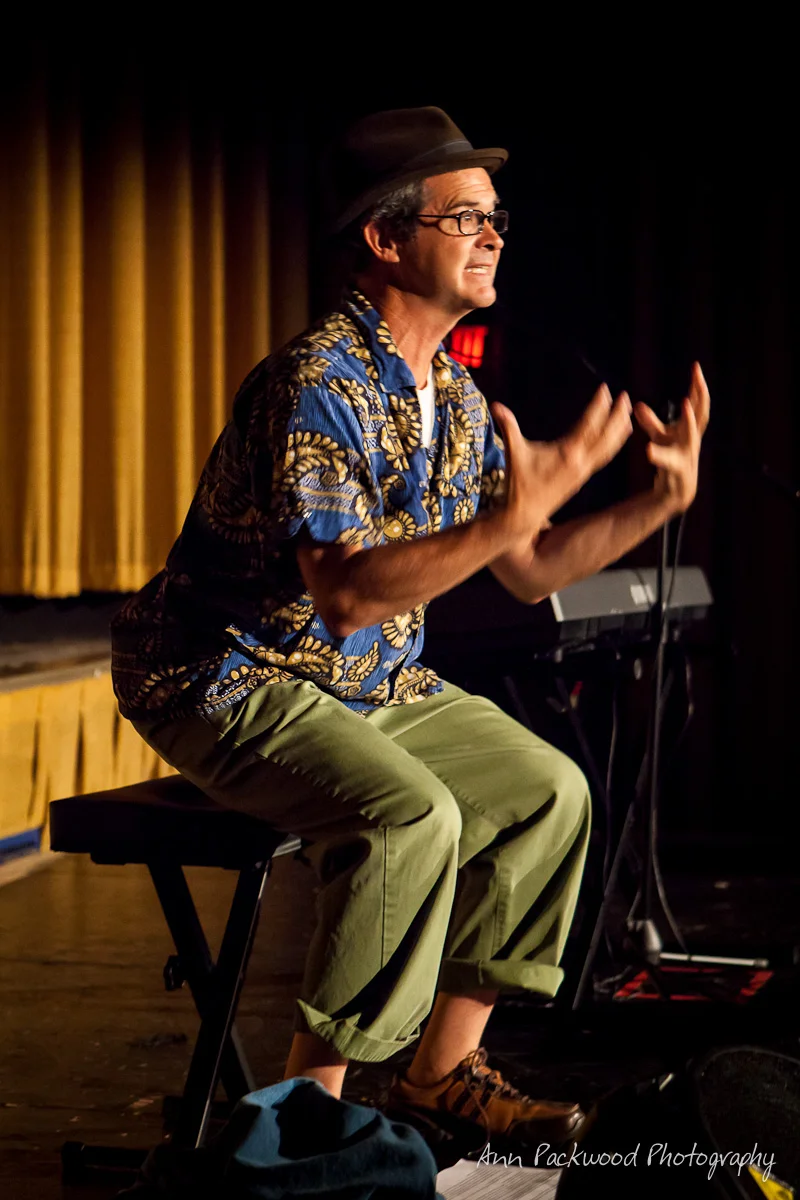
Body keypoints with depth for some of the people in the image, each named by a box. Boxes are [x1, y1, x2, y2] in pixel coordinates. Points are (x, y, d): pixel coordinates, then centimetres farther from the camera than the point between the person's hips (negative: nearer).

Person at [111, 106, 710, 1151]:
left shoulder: (455, 396, 7)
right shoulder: (317, 385, -22)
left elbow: (528, 573, 13)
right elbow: (346, 592, -32)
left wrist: (661, 502, 0)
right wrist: (510, 515, -38)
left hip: (375, 687, 9)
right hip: (229, 679, -9)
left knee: (549, 791, 1)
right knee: (411, 815, -30)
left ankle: (441, 1072, 7)